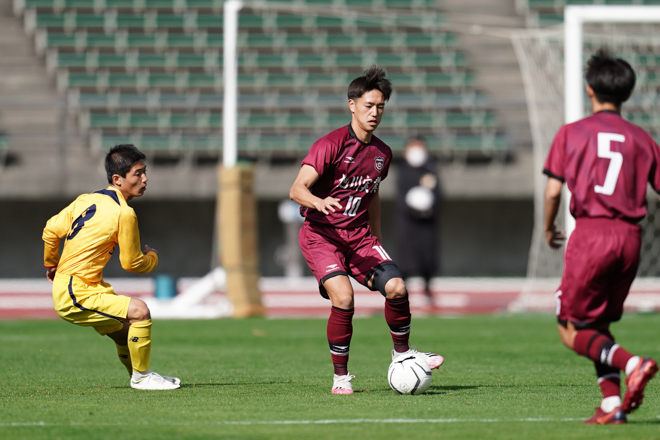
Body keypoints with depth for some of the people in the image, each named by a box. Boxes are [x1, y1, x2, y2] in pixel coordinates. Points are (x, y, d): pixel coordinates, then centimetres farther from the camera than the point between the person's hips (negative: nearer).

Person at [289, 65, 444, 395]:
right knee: (343, 296, -25)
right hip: (321, 233, -5)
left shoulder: (382, 153, 8)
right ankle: (341, 376, -9)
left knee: (396, 287, -14)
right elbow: (297, 189, -23)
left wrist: (376, 238, 26)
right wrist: (319, 202, -43)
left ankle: (402, 352, 12)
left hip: (359, 234, 5)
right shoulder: (330, 144, -13)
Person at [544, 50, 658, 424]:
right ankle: (612, 404, 4)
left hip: (590, 234, -4)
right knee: (598, 324, 18)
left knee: (572, 330, 3)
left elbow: (553, 191, -1)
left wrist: (549, 229, 16)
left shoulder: (571, 133, 2)